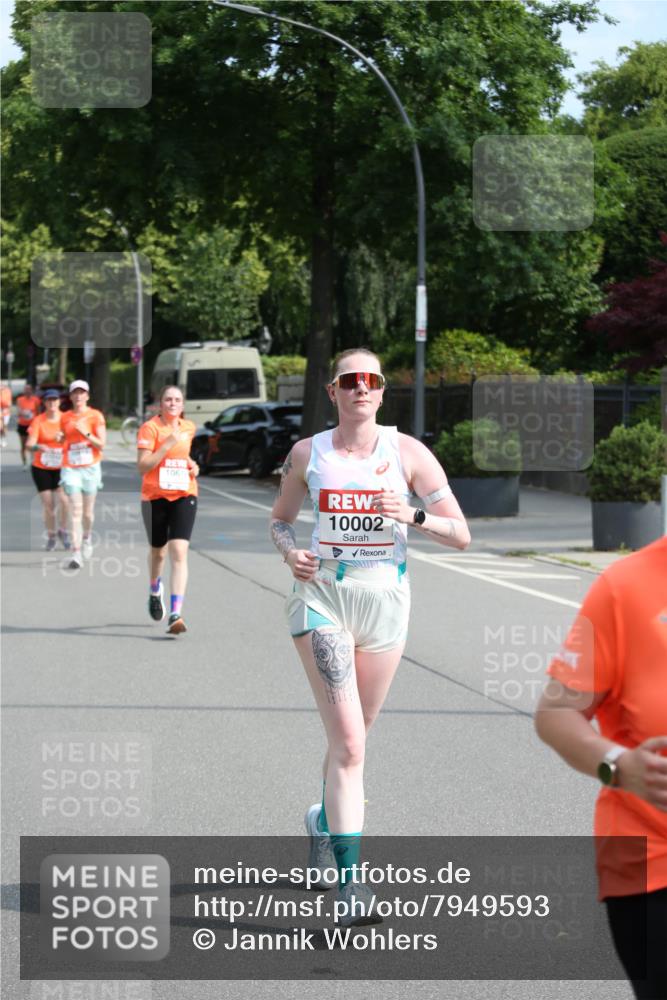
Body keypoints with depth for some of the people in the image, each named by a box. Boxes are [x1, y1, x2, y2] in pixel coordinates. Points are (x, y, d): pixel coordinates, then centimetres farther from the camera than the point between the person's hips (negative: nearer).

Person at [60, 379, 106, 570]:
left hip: (91, 467, -1)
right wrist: (60, 440, 0)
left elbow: (101, 444, -5)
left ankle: (87, 537, 40)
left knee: (88, 512, 8)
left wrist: (86, 433, -17)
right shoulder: (65, 417, 8)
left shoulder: (96, 416, -1)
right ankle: (76, 553, -15)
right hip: (70, 467, 1)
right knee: (75, 512, -10)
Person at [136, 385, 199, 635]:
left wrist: (192, 465, 8)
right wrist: (168, 443, -23)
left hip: (184, 496, 2)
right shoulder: (150, 427, -9)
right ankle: (155, 591, 51)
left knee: (179, 553, -14)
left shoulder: (189, 427, 8)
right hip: (155, 497, -2)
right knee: (158, 551, 17)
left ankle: (176, 615, -20)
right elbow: (143, 466, -18)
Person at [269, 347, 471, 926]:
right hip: (322, 597, -2)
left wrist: (412, 516, -19)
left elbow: (461, 535, -1)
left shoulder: (407, 453, 0)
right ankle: (350, 883, -17)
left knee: (353, 741, 14)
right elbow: (281, 517, 18)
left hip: (385, 600, 2)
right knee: (347, 742, -15)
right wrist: (289, 551, -3)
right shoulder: (307, 454, 3)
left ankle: (324, 821, 45)